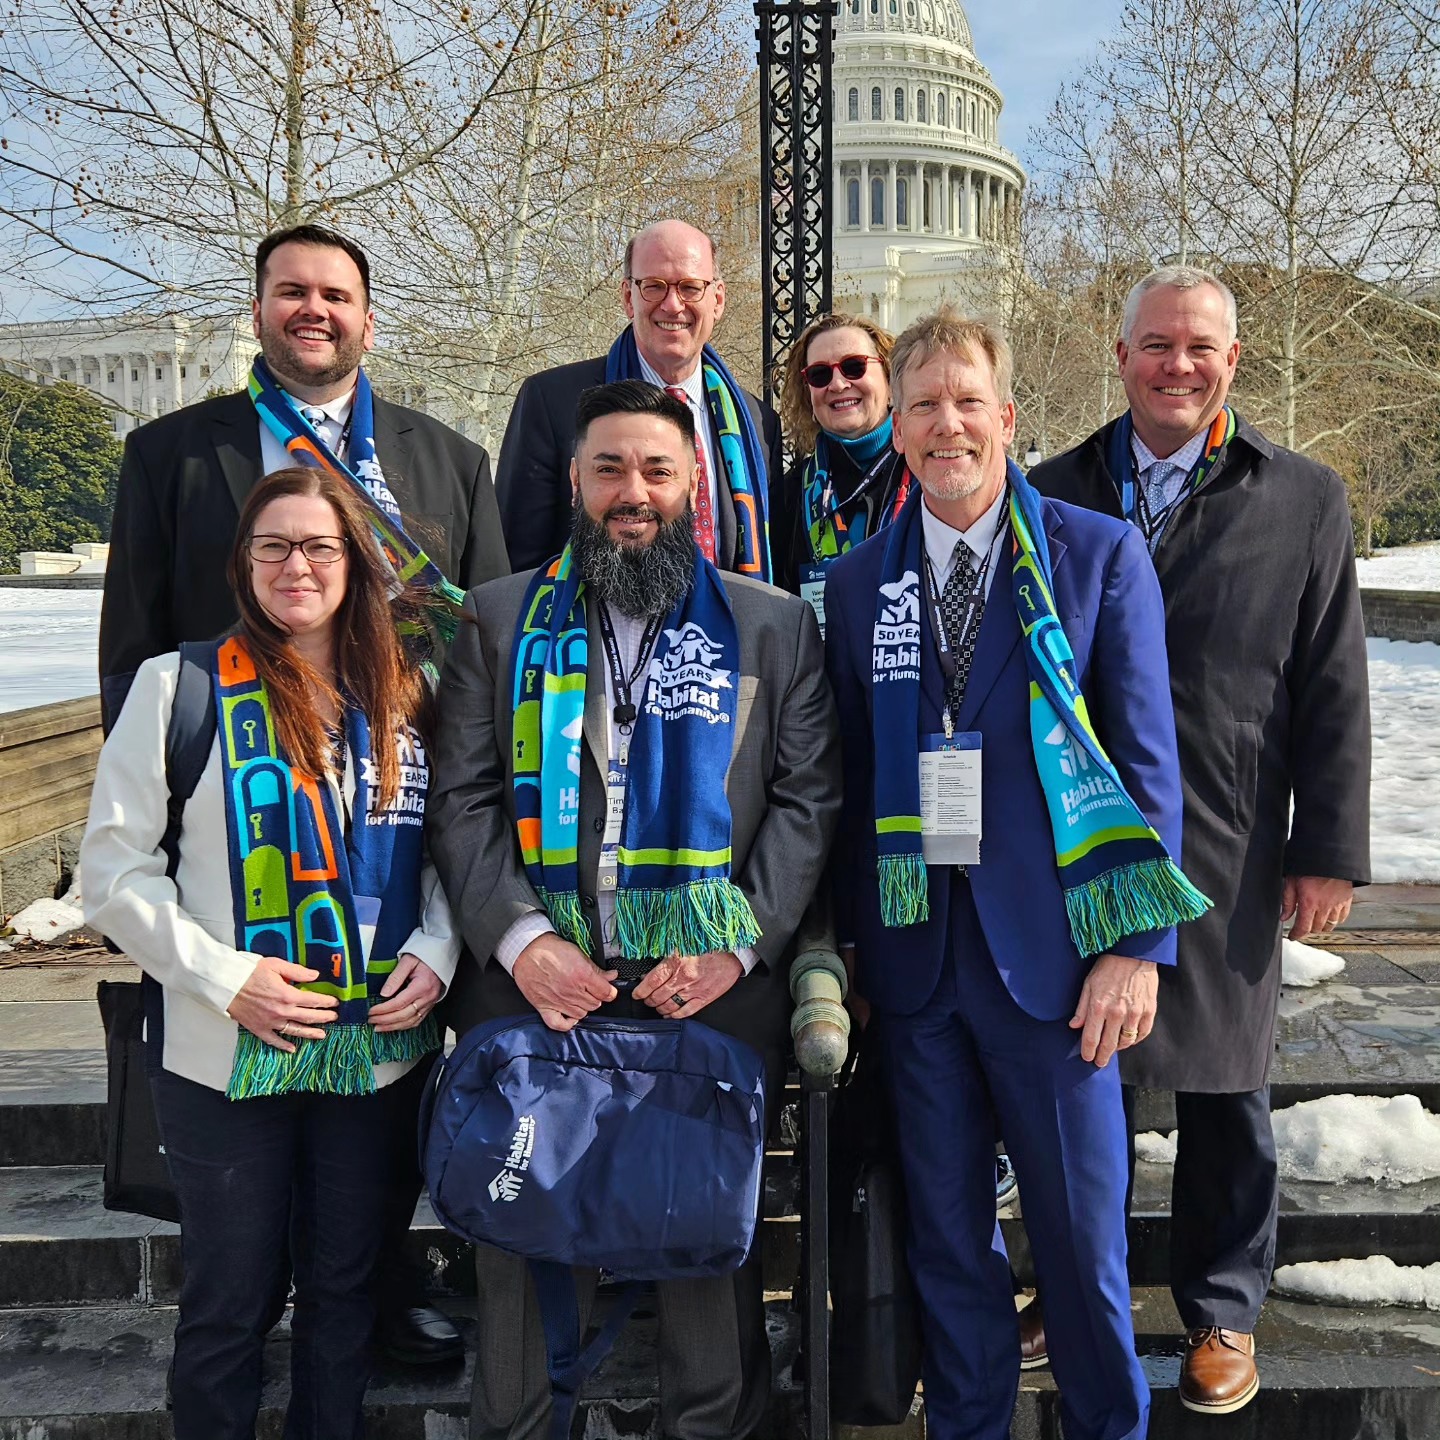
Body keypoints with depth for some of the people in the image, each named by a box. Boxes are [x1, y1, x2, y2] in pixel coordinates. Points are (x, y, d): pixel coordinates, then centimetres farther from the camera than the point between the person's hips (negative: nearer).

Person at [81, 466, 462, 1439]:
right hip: (228, 1055, -3)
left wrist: (434, 953, -6)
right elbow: (114, 865, -6)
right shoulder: (181, 685, -5)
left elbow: (444, 850, 11)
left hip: (378, 1049, 3)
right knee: (231, 1302, 12)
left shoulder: (404, 695, 5)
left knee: (345, 1286, 16)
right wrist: (223, 975, -16)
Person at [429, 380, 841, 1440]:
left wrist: (738, 946, -9)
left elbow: (807, 798, 3)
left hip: (714, 991, 0)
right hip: (533, 987, 1)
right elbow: (462, 799, 4)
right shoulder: (500, 619, 10)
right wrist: (520, 941, -10)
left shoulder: (775, 625, 9)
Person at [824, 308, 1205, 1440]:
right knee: (946, 1230, 14)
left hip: (1051, 946, -2)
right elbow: (851, 773, 9)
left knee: (1082, 1230, 9)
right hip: (914, 951, 3)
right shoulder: (860, 580, 7)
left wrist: (1138, 943, -8)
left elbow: (1148, 761, -3)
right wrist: (849, 937, 6)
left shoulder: (1103, 556, -1)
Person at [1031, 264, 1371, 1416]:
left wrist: (1329, 849, -3)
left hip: (1226, 858, -1)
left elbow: (1334, 694, 1)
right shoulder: (1051, 495, 6)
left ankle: (1224, 1315, 30)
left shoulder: (1305, 501, 2)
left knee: (1226, 1095, 11)